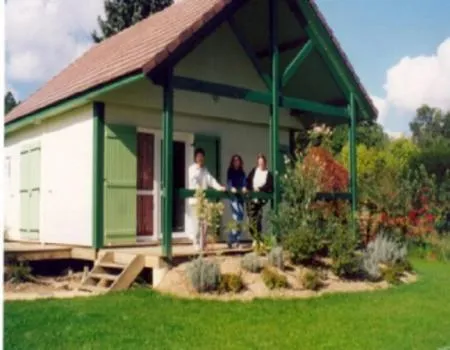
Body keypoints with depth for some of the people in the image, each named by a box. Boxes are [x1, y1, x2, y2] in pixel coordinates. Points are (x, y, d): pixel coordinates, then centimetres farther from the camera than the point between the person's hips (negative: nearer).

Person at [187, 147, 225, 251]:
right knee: (196, 222, -6)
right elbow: (193, 181, -13)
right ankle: (196, 243, 0)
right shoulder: (192, 169, 2)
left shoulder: (205, 169, 18)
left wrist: (219, 187, -11)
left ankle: (202, 244, 9)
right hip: (195, 198, -5)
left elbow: (210, 179, 5)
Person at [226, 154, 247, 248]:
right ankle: (232, 240, -12)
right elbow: (229, 181, -11)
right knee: (236, 217, -17)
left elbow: (244, 181, 2)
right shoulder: (230, 171, 4)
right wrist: (231, 188, -32)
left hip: (241, 195, 5)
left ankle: (236, 240, 13)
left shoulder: (242, 172, 17)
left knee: (240, 217, 5)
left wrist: (244, 187, -20)